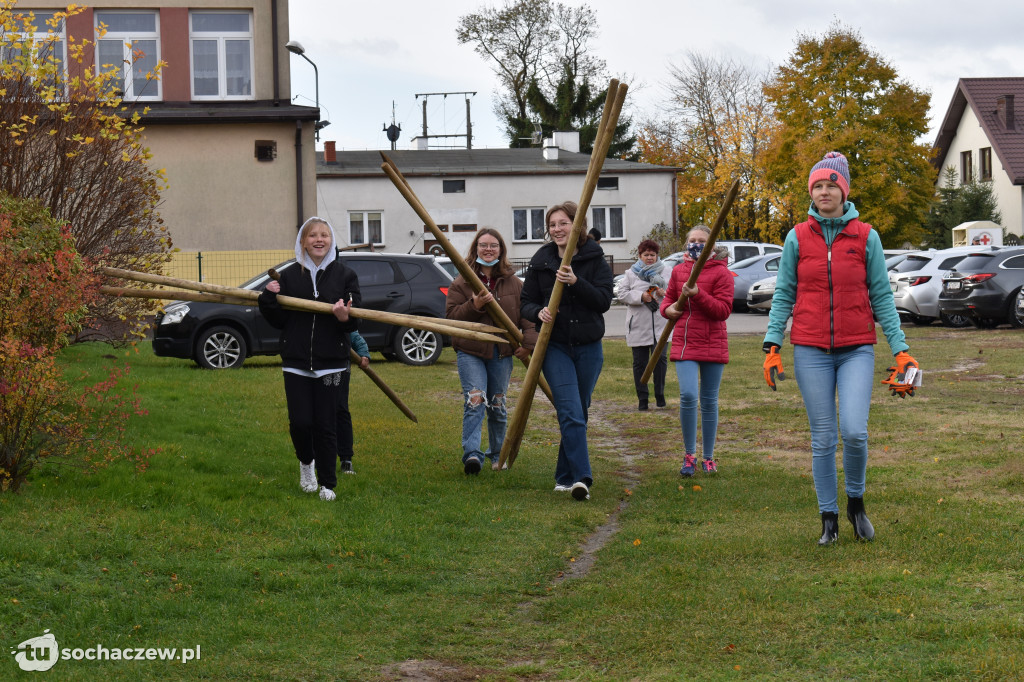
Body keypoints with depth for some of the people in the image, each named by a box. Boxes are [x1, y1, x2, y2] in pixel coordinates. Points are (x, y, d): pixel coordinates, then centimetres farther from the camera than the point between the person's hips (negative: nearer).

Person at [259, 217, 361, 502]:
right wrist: (269, 298, -11)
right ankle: (306, 462, 27)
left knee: (326, 425, 1)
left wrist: (345, 316, -21)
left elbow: (355, 321, 1)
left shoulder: (345, 275, 3)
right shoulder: (289, 276, 6)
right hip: (296, 363, 1)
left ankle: (327, 483, 15)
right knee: (300, 423, -5)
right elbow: (278, 320, 6)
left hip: (332, 363, -1)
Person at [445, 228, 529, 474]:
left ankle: (497, 454, 26)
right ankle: (471, 454, -24)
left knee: (497, 406, 11)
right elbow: (451, 316, -4)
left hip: (502, 354, 3)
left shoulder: (513, 283, 9)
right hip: (470, 352, -3)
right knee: (475, 400, -18)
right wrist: (475, 304, -20)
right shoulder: (462, 282, 2)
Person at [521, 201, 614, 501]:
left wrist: (576, 282, -22)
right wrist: (538, 312, -15)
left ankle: (565, 476, 22)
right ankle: (581, 478, -20)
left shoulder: (595, 259, 0)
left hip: (588, 347, 1)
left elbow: (604, 300, -8)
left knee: (578, 413, 9)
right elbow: (526, 302, 8)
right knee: (570, 413, -14)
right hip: (555, 347, -1)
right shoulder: (541, 261, 4)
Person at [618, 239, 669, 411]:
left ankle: (660, 395, 10)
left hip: (659, 325, 0)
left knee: (660, 359, -6)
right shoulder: (631, 273, 9)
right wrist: (641, 296, -12)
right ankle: (642, 398, 11)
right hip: (638, 326, 0)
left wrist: (664, 294, -10)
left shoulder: (665, 272, 10)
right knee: (640, 363, 3)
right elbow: (622, 294, 2)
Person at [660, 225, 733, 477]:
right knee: (688, 396, -16)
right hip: (685, 343, 2)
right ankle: (689, 454, -1)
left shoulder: (721, 273, -3)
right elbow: (669, 297, 24)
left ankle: (708, 457, 20)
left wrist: (698, 294, -22)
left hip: (713, 344, -2)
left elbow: (723, 310, -11)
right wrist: (667, 308, 1)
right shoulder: (679, 271, 9)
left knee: (709, 401, 7)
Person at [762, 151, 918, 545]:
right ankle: (829, 519, 14)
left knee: (854, 431, -14)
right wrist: (772, 345, -3)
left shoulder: (866, 237, 2)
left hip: (857, 350, -1)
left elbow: (881, 297, 4)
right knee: (823, 439, 2)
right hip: (811, 351, 1)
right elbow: (783, 295, 6)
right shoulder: (797, 238, 4)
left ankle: (856, 502, 11)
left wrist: (900, 349, -2)